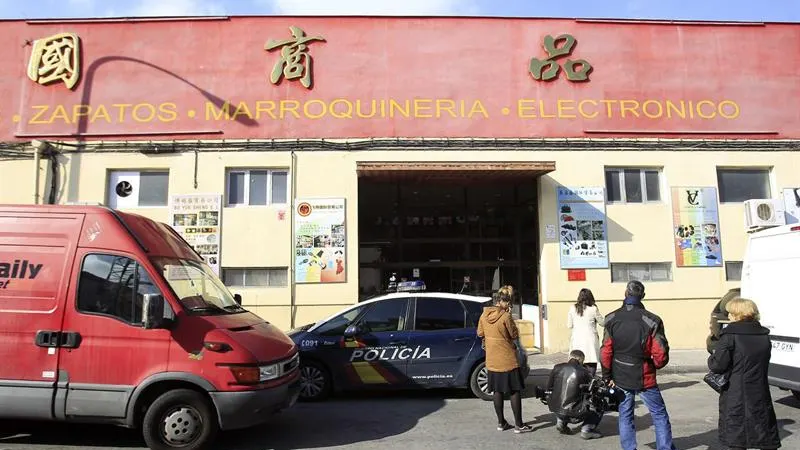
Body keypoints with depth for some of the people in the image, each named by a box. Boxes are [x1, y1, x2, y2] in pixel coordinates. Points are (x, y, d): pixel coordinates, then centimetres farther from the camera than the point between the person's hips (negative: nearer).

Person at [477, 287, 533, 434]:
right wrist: (509, 316, -4)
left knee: (497, 391, 13)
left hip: (492, 360, 6)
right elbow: (515, 335, -8)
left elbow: (480, 333, 11)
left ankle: (501, 423, 19)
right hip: (508, 360, -6)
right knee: (515, 391, 3)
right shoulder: (505, 317, -17)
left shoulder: (484, 315, 1)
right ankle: (518, 425, 6)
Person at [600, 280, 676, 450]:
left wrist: (607, 377, 5)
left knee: (625, 416, 13)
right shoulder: (651, 320, -11)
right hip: (645, 378, -2)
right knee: (660, 416, 11)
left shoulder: (612, 319, -5)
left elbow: (605, 352, -5)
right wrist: (654, 366, 11)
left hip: (620, 378, 2)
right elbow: (661, 355, -11)